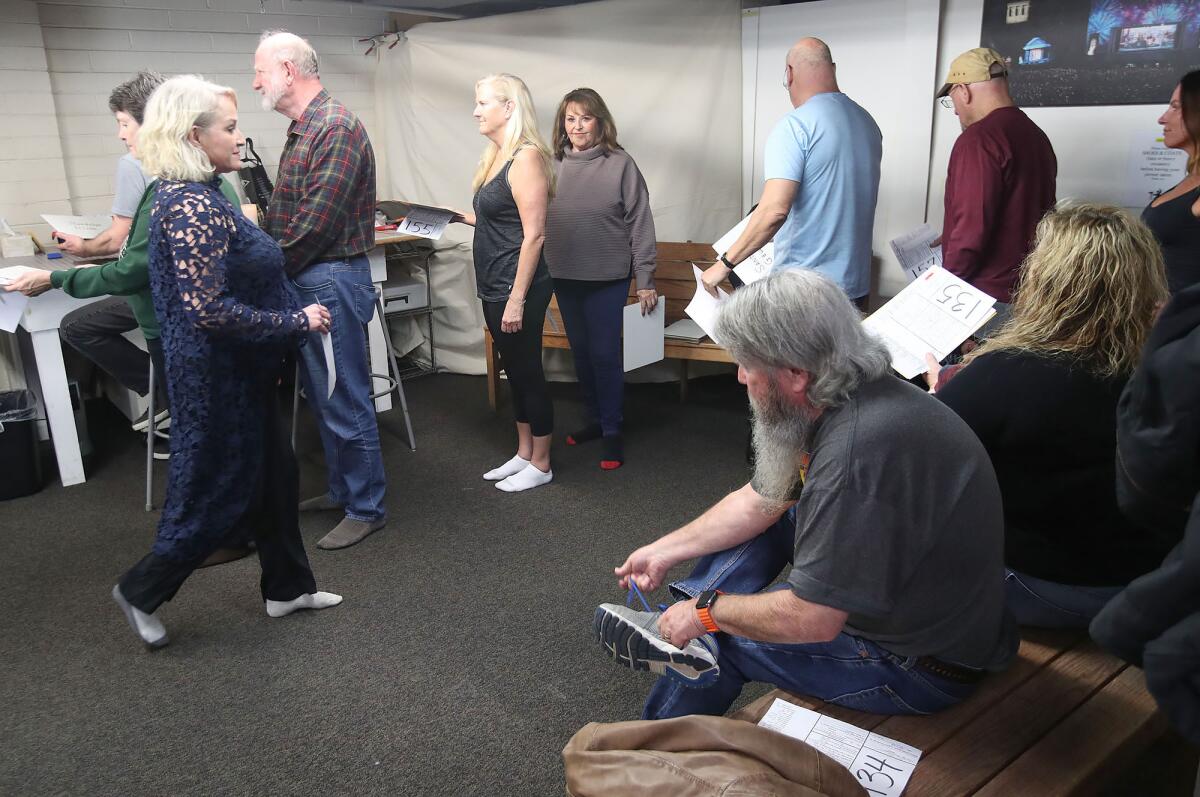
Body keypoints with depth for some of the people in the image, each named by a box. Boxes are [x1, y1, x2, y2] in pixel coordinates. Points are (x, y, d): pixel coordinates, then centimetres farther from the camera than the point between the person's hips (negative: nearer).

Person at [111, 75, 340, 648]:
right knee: (219, 493, 5)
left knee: (274, 477, 17)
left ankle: (288, 587, 31)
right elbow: (210, 310, -28)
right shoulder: (192, 208, -23)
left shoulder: (196, 196, 8)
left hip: (238, 371, 10)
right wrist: (295, 322, -21)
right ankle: (142, 591, 25)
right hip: (220, 378, -10)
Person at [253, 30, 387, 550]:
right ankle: (342, 489, 32)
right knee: (321, 396, 18)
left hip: (332, 282, -10)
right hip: (303, 282, 10)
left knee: (345, 402, -1)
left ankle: (366, 508, 11)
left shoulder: (337, 128, -16)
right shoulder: (302, 129, 15)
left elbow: (316, 221, -21)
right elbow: (284, 213, 16)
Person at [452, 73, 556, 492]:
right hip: (494, 286, 9)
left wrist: (517, 299, -21)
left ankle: (540, 465, 16)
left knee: (528, 373, 2)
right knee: (515, 372, 16)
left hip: (518, 286, -9)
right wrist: (460, 217, 9)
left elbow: (533, 234, -20)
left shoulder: (526, 158, -16)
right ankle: (524, 454, 29)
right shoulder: (497, 156, 11)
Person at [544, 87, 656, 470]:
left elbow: (640, 223, -7)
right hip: (565, 279, 4)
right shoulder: (554, 166, 3)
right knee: (581, 353, 15)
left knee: (605, 355, 0)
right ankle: (595, 420, 31)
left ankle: (612, 431, 14)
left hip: (607, 280, -4)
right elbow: (537, 221, 9)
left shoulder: (620, 164, -7)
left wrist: (645, 281, -8)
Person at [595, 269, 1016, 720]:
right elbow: (757, 501, 9)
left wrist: (706, 612, -15)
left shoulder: (858, 450, -37)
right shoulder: (843, 401, -5)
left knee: (713, 636, 3)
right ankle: (683, 639, 2)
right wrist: (665, 550, 8)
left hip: (921, 666, -9)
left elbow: (811, 621, -31)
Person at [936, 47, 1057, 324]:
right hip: (1027, 289, 9)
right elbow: (1015, 220, 16)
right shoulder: (1037, 136, 13)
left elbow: (972, 227, -20)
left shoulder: (979, 138, -14)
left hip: (989, 295, -9)